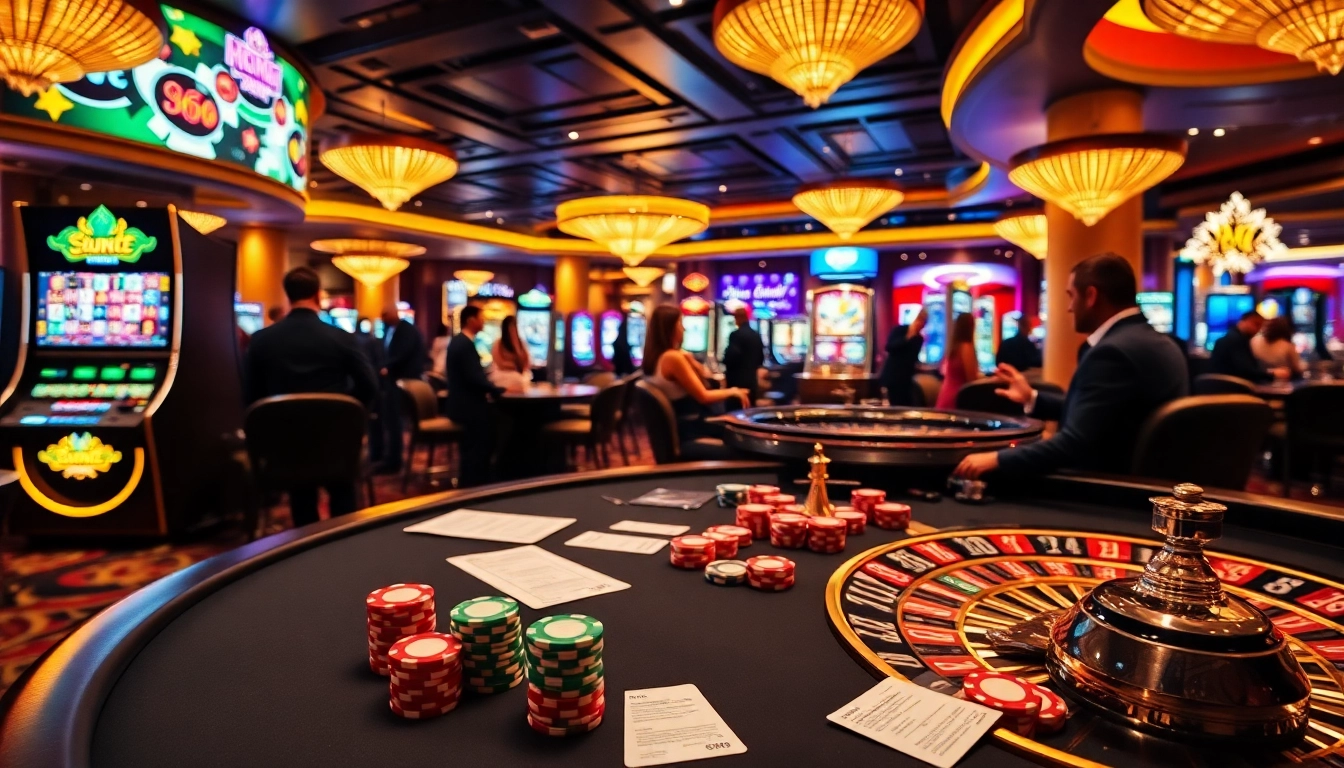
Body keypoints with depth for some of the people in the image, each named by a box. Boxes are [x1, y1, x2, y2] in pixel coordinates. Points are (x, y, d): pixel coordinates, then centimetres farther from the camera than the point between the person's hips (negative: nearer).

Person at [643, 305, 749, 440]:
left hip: (677, 422, 9)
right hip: (690, 424, -9)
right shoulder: (673, 357, -23)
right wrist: (731, 391, -4)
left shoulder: (655, 356, 6)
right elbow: (704, 396, -19)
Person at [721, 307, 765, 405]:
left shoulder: (736, 334, -14)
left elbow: (731, 355, -22)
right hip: (752, 379, 8)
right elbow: (761, 357, 15)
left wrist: (726, 362, -2)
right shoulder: (756, 335, 10)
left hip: (737, 379, -8)